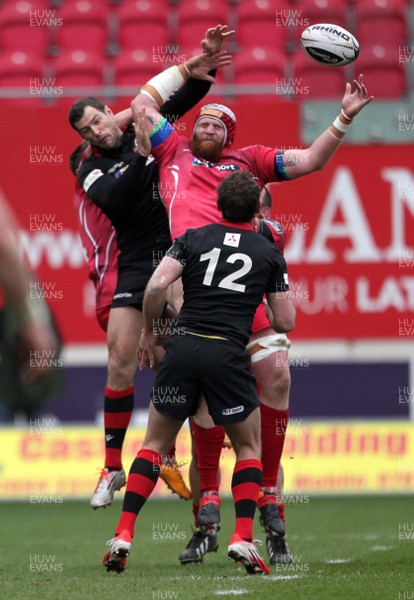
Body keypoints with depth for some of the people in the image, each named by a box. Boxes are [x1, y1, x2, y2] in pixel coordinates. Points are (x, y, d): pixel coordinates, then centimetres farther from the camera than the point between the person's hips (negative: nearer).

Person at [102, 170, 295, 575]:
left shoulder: (193, 239, 10)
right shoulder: (269, 254, 10)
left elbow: (156, 286, -4)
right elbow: (286, 322, 9)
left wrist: (148, 332, 11)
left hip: (183, 347, 1)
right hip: (229, 356, -1)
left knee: (155, 444, 15)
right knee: (248, 449, 17)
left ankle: (123, 536, 3)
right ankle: (243, 538, 0)